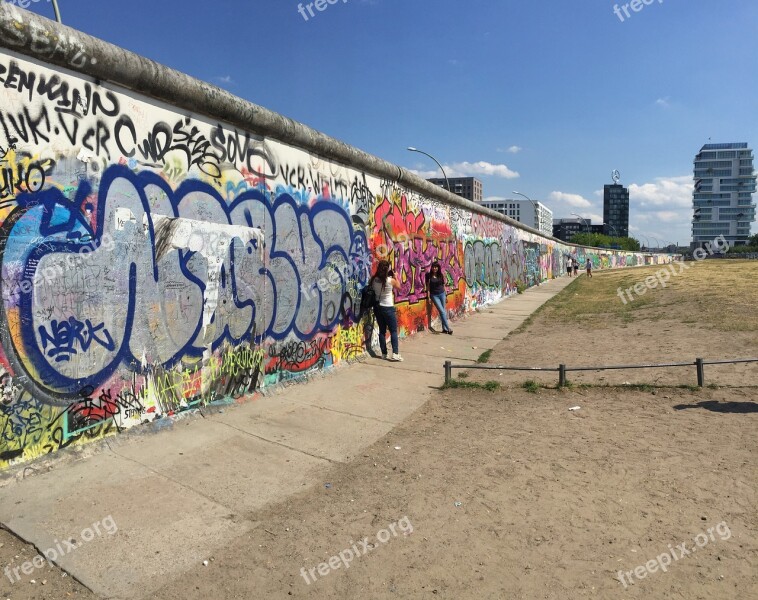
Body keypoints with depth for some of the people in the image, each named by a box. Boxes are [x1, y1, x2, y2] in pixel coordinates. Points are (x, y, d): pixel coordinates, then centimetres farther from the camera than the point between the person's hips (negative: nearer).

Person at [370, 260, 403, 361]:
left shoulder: (374, 280, -5)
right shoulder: (391, 280, -14)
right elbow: (398, 286, 4)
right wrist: (394, 276, 11)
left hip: (378, 308, 4)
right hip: (388, 308, -4)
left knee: (382, 331, 12)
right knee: (393, 331, 4)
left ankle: (384, 354, 15)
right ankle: (395, 354, -2)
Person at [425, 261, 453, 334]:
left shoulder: (441, 275, 4)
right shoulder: (429, 276, -4)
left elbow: (443, 286, 10)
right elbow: (428, 287, -3)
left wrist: (446, 295, 9)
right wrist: (428, 297, -8)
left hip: (442, 294, 3)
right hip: (434, 295, -3)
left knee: (443, 311, 5)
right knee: (442, 311, -8)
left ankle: (444, 328, 13)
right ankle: (448, 328, -7)